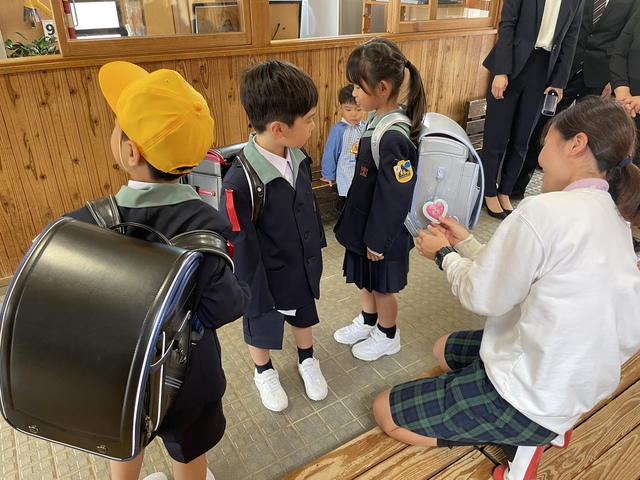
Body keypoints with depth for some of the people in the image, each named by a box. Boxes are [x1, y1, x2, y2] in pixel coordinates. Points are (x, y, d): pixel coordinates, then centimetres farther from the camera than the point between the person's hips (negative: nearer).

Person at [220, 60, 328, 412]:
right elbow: (243, 251, -24)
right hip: (268, 278, -5)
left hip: (304, 268, 6)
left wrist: (317, 247, 14)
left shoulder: (298, 158, -13)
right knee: (262, 329, 23)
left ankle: (307, 361, 58)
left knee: (303, 318, 29)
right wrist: (257, 298, -15)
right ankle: (264, 373, 52)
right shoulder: (240, 182, -34)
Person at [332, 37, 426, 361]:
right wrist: (364, 230, 16)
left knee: (382, 286, 14)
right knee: (366, 280, 26)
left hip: (383, 232, -8)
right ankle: (367, 322, 50)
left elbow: (396, 196, -25)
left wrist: (378, 240, -16)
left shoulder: (393, 138, -30)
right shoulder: (377, 119, -1)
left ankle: (388, 337, 39)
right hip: (365, 221, 8)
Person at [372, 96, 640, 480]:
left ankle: (524, 438, 1)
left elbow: (483, 297, -17)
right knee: (445, 349, 30)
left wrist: (444, 254, 0)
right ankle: (541, 426, 15)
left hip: (535, 394, -9)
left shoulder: (545, 210, -27)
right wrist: (465, 243, 11)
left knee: (385, 411, 5)